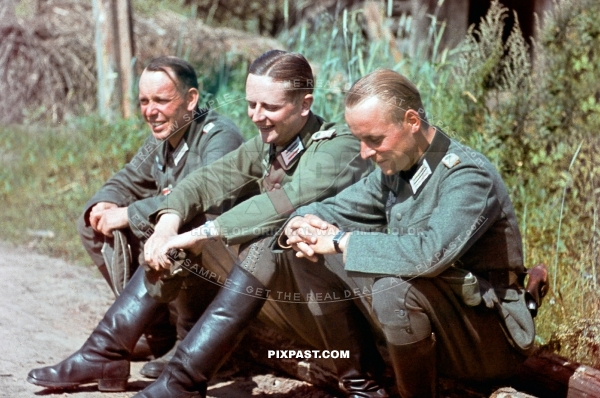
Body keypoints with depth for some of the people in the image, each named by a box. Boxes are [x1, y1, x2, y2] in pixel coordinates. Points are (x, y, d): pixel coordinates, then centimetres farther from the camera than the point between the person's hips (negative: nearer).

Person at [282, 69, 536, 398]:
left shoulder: (468, 175, -21)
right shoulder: (395, 168, 4)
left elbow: (430, 253, -36)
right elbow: (331, 211, 12)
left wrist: (341, 241, -27)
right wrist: (300, 225, -13)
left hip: (491, 340, -8)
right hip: (441, 324, 8)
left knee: (395, 289, -34)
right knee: (323, 257, 1)